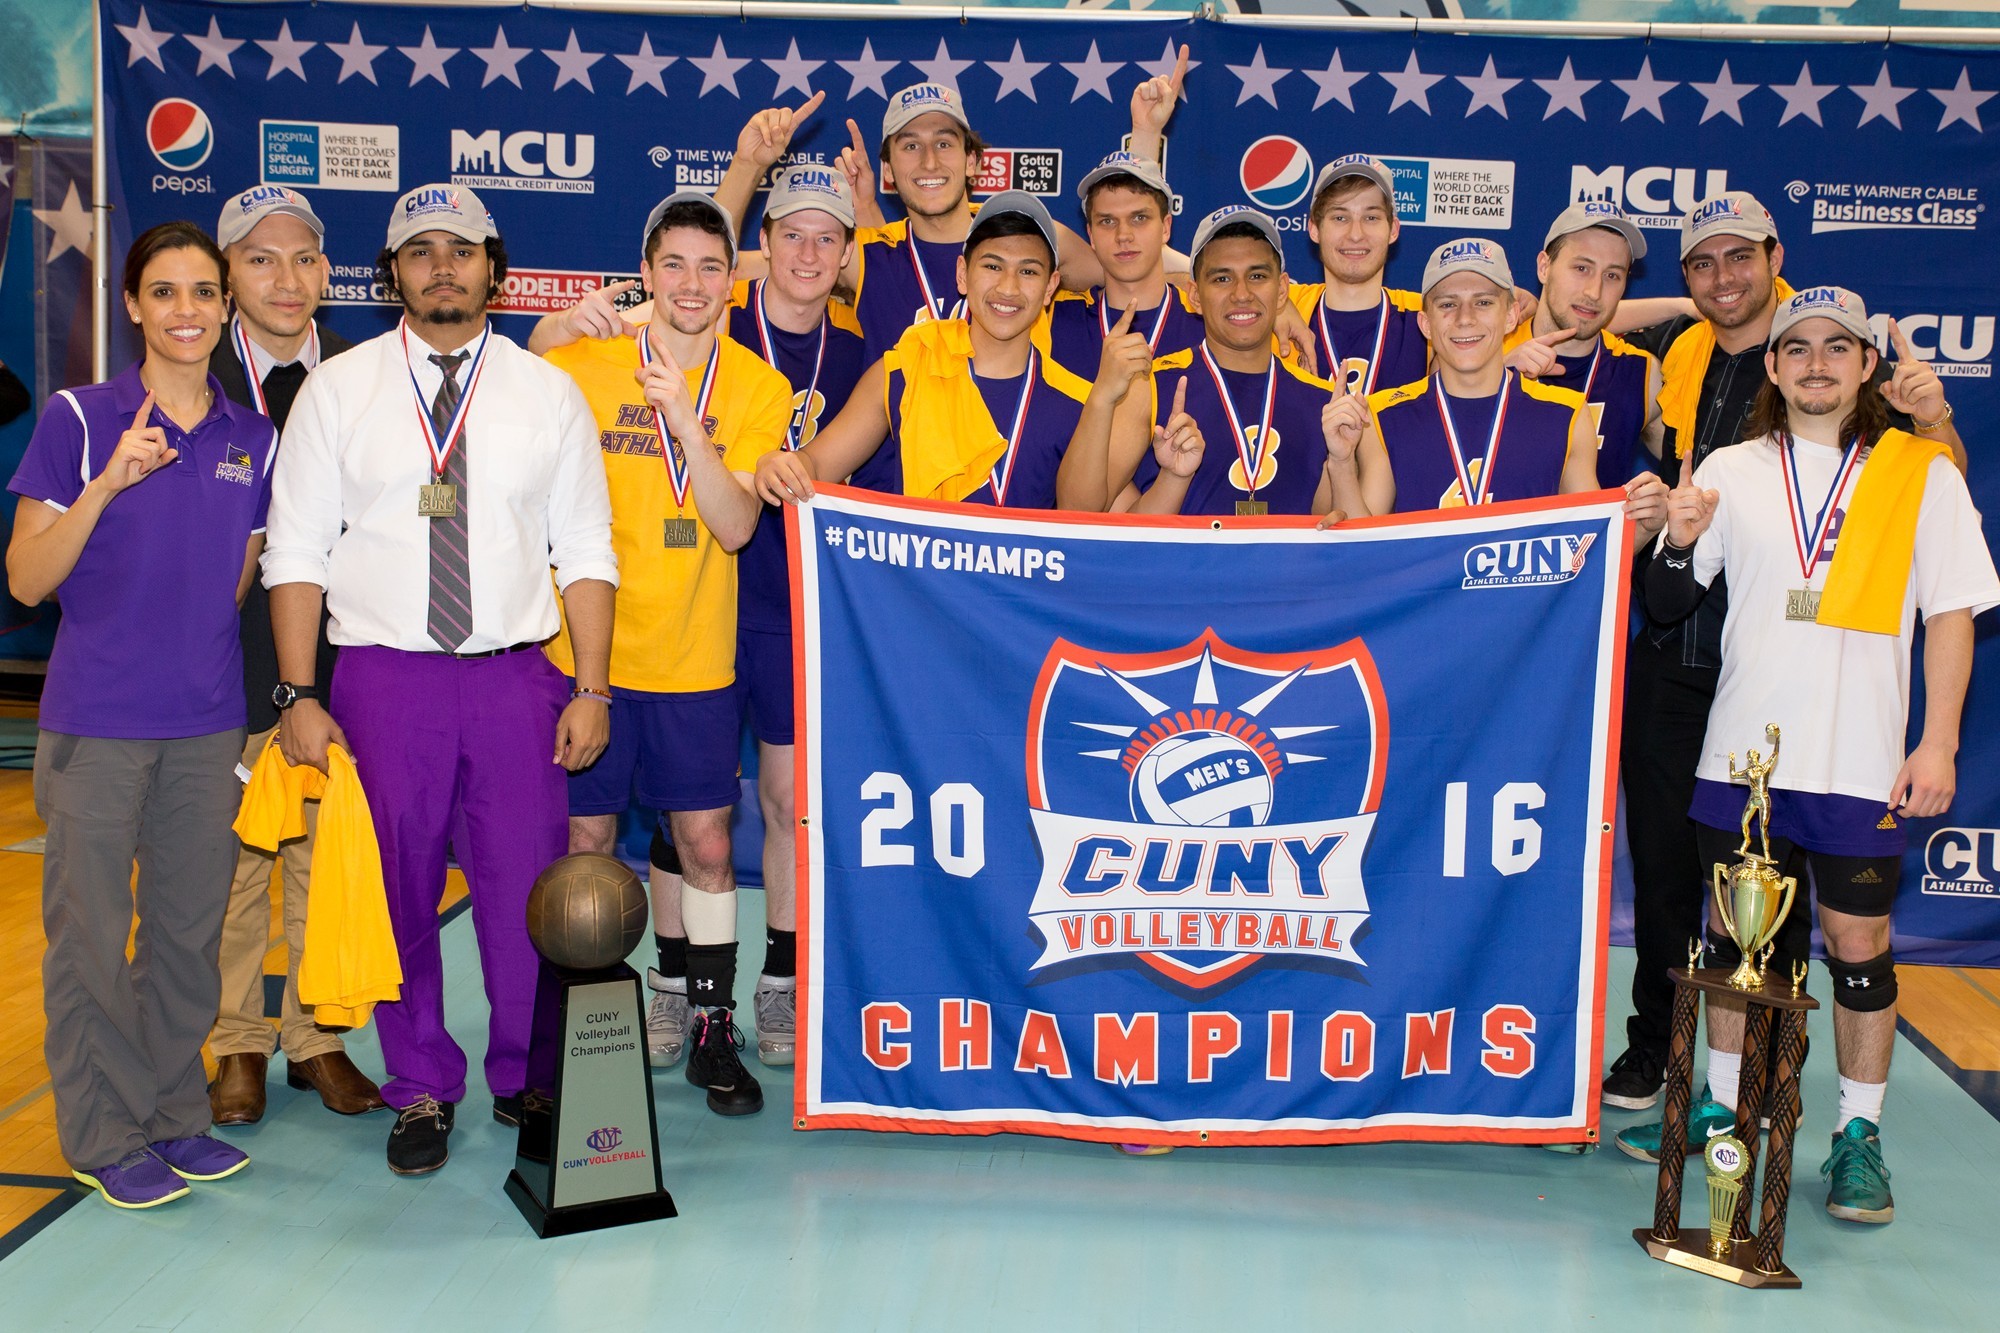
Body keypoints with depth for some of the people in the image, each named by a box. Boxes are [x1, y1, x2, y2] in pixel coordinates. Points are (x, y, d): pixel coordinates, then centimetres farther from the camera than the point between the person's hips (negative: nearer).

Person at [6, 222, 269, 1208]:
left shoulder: (251, 439, 6)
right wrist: (109, 483, -22)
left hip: (207, 722, 4)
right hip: (97, 720, -4)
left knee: (190, 926, 12)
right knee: (92, 932, 4)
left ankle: (174, 1114, 27)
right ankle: (102, 1136, 18)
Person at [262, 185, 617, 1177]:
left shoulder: (547, 392, 7)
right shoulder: (338, 389, 5)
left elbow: (585, 553, 7)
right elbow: (297, 552, 3)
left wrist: (592, 691, 0)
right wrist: (299, 697, -4)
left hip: (515, 677, 0)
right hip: (382, 679, 0)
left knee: (528, 891, 2)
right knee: (396, 893, 6)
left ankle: (525, 1081, 23)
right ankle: (423, 1092, 24)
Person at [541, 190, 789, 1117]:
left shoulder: (757, 388, 0)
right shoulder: (576, 367, -3)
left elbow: (737, 526, -13)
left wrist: (682, 419, -22)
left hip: (695, 658, 1)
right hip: (586, 651, -1)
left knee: (706, 845, 5)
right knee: (586, 840, 7)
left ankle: (712, 1027, 19)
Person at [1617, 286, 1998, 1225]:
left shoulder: (1923, 472, 3)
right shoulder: (1731, 471, 8)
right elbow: (1666, 607, 10)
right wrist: (1680, 543, -12)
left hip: (1862, 762, -2)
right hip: (1741, 751, 2)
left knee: (1858, 946, 2)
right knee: (1736, 934, 11)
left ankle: (1858, 1137, 15)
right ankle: (1723, 1106, 26)